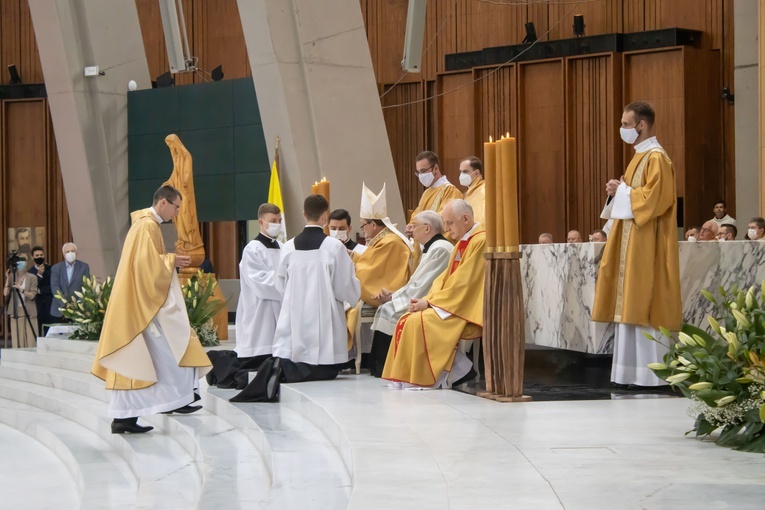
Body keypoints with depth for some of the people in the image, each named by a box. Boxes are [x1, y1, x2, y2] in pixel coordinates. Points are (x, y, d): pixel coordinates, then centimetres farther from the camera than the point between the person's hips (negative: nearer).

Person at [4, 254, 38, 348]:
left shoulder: (32, 278, 1)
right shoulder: (11, 276, 7)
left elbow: (32, 295, -6)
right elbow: (5, 293, -1)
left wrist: (21, 290, -21)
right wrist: (8, 279, -7)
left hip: (29, 311, -2)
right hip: (15, 312, 2)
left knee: (30, 339, -5)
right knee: (16, 339, -1)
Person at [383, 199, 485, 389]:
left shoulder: (481, 241, -14)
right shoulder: (462, 243, 18)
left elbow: (463, 283, -19)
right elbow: (445, 279, 15)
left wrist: (429, 302, -15)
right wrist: (426, 300, -3)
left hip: (469, 313, -10)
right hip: (454, 305, 10)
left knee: (419, 322, -24)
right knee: (406, 321, -5)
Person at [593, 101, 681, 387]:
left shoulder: (656, 158, -13)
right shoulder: (639, 156, 18)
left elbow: (656, 198, -22)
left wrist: (622, 191, -12)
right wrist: (617, 192, 4)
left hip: (647, 243, -10)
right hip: (631, 240, 10)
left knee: (645, 304, -10)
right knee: (631, 303, 8)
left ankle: (651, 371, -8)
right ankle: (633, 370, 9)